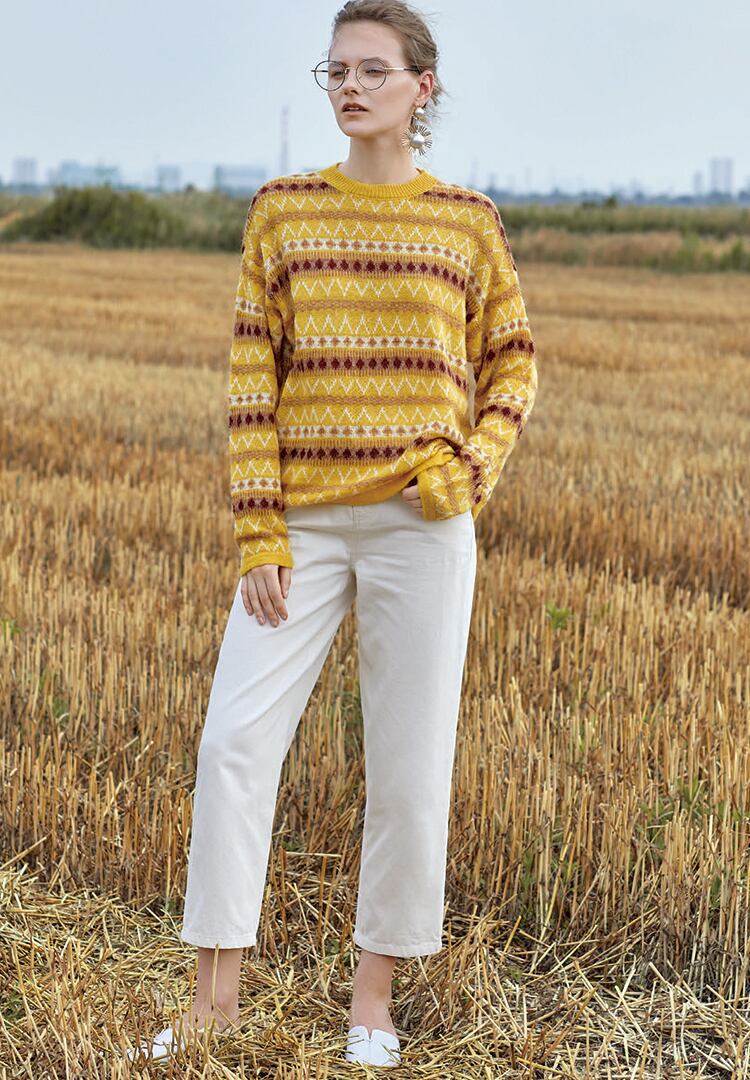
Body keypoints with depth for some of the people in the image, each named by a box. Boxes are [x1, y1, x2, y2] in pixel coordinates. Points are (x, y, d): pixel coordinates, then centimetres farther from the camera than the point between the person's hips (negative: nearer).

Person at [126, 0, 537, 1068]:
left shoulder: (468, 220, 2)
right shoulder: (282, 210, 4)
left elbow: (512, 363, 10)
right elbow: (252, 377, 2)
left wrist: (478, 463, -9)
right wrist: (259, 533, -6)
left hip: (419, 520, -1)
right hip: (303, 519, 1)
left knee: (409, 761, 3)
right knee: (234, 741, -6)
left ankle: (375, 994, 19)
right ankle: (216, 992, 5)